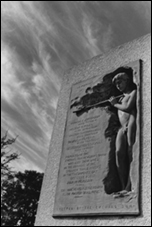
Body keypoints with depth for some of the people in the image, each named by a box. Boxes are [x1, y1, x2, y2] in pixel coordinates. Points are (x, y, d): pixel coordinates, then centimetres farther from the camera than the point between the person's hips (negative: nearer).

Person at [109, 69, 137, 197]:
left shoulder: (134, 92, 10)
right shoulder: (122, 97, 32)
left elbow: (128, 107, -5)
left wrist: (115, 104, 8)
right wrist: (114, 102, 13)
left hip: (131, 123, -7)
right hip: (122, 128, 7)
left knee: (131, 154, -15)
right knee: (119, 153, -12)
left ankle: (129, 187, -20)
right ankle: (124, 187, -14)